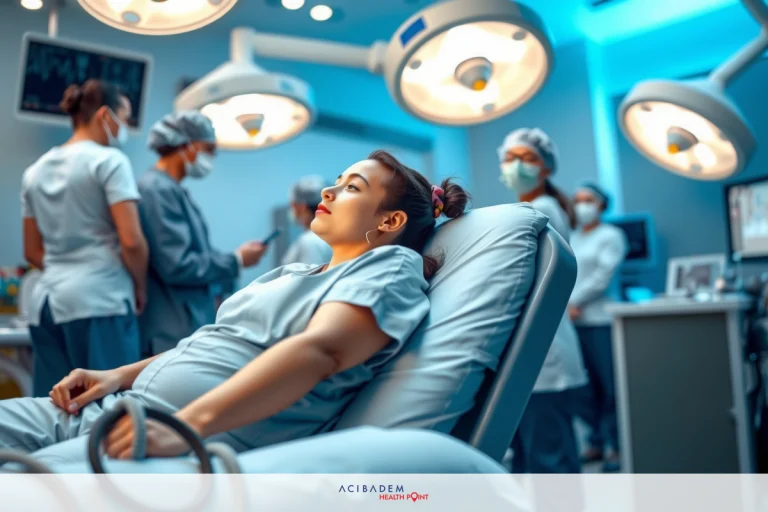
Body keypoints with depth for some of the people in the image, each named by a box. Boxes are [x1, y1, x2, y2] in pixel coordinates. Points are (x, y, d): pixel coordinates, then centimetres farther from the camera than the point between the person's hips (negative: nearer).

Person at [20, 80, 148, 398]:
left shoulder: (35, 170, 16)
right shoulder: (109, 160, -5)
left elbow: (33, 252, 19)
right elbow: (131, 240, -13)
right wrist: (140, 287, 1)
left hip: (46, 300, 7)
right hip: (99, 299, -7)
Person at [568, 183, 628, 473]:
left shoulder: (611, 236, 1)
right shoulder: (570, 240, 17)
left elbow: (602, 276, -9)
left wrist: (574, 301, -9)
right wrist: (564, 305, -8)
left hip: (601, 321, -5)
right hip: (572, 322, 5)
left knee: (609, 386, -2)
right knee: (584, 387, 7)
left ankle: (615, 446, 7)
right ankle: (597, 442, 18)